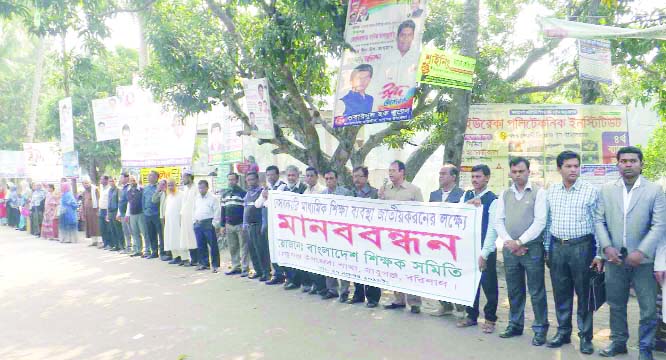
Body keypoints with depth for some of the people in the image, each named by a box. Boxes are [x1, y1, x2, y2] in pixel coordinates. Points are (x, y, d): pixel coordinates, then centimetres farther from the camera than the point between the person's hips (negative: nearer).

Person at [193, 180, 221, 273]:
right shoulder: (197, 199, 18)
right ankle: (203, 263, 21)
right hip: (198, 224, 7)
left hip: (209, 224, -7)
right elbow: (194, 211, 24)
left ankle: (215, 265, 0)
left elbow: (217, 212, -7)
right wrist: (194, 221, 14)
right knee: (201, 246, 10)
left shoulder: (213, 198, -3)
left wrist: (214, 224, -12)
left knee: (213, 245, -5)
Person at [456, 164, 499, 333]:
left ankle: (490, 319, 17)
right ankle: (471, 315, 26)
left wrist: (484, 253, -17)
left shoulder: (493, 200, -10)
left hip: (486, 249, -5)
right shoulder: (466, 196, 7)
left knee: (488, 284, 4)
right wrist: (468, 203, -22)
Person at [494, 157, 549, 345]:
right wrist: (509, 242, -8)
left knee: (537, 292, 1)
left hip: (532, 248, -4)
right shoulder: (504, 194, 10)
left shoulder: (538, 192, -3)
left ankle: (540, 329, 12)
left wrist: (519, 242, -13)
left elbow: (540, 222, -10)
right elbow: (499, 221, 7)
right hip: (509, 249, 4)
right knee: (514, 290, 13)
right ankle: (515, 325, 26)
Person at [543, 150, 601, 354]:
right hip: (557, 247, 4)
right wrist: (546, 249, 12)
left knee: (584, 293, 3)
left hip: (582, 247, -3)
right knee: (560, 293, 11)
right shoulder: (551, 191, 8)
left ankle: (585, 337, 15)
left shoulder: (590, 191, -3)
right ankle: (563, 332, 23)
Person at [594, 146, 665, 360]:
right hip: (615, 259, 2)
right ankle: (618, 342, 29)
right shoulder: (606, 190, 6)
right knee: (616, 305, 13)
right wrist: (606, 247, -9)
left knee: (649, 308, 4)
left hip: (643, 260, -2)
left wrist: (641, 252, -16)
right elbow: (599, 221, 5)